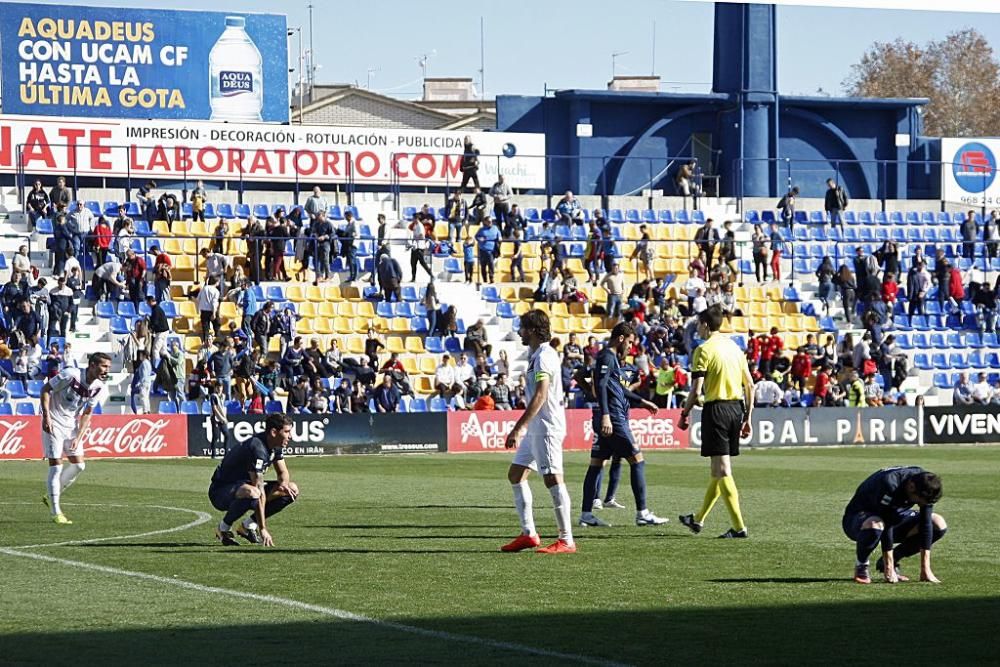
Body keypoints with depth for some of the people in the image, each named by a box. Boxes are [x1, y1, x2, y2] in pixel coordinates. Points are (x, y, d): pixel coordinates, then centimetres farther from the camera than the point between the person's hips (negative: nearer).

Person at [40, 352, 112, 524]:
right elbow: (46, 389, -13)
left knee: (78, 465, 2)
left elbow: (87, 413, 2)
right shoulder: (70, 375, -23)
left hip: (71, 425, 6)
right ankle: (56, 513, -3)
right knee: (56, 465, -8)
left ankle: (51, 496, 22)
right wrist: (46, 416, -21)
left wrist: (78, 438, -7)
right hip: (54, 424, -6)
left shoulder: (100, 388, -5)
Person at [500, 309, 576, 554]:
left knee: (553, 479, -11)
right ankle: (528, 534, 14)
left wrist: (518, 429, -28)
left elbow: (540, 396, -25)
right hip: (535, 428, 11)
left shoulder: (544, 357, -16)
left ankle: (566, 541, -11)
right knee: (516, 474, 11)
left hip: (547, 427, -11)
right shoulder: (537, 355, 16)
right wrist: (522, 426, 24)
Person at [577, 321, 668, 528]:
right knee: (637, 460, -5)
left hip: (607, 419, 10)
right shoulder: (607, 357, -11)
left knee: (597, 463, 7)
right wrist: (605, 416, -30)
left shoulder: (610, 357, 21)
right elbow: (601, 386, -22)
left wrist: (642, 402, 36)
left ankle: (587, 514, 6)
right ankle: (642, 513, -5)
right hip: (613, 418, -10)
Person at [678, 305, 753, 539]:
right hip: (737, 407, 7)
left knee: (722, 469, -6)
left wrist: (685, 414, -1)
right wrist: (748, 418, 17)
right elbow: (750, 385, 12)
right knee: (720, 469, 15)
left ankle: (739, 526, -12)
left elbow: (696, 390, -14)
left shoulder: (704, 350, -9)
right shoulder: (734, 347, 12)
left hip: (716, 408, -7)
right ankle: (699, 519, 29)